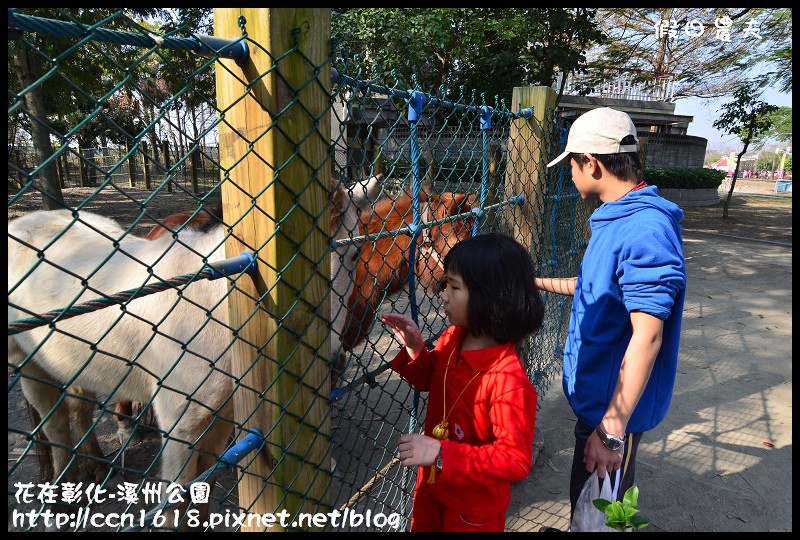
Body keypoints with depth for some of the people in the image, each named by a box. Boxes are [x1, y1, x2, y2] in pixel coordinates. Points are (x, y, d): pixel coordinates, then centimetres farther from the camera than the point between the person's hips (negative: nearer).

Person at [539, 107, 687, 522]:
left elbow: (647, 337, -30)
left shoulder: (645, 231, -26)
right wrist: (540, 283, 26)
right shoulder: (615, 219, 5)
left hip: (616, 405, -9)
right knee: (584, 500, 27)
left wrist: (612, 430, -30)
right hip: (595, 393, 9)